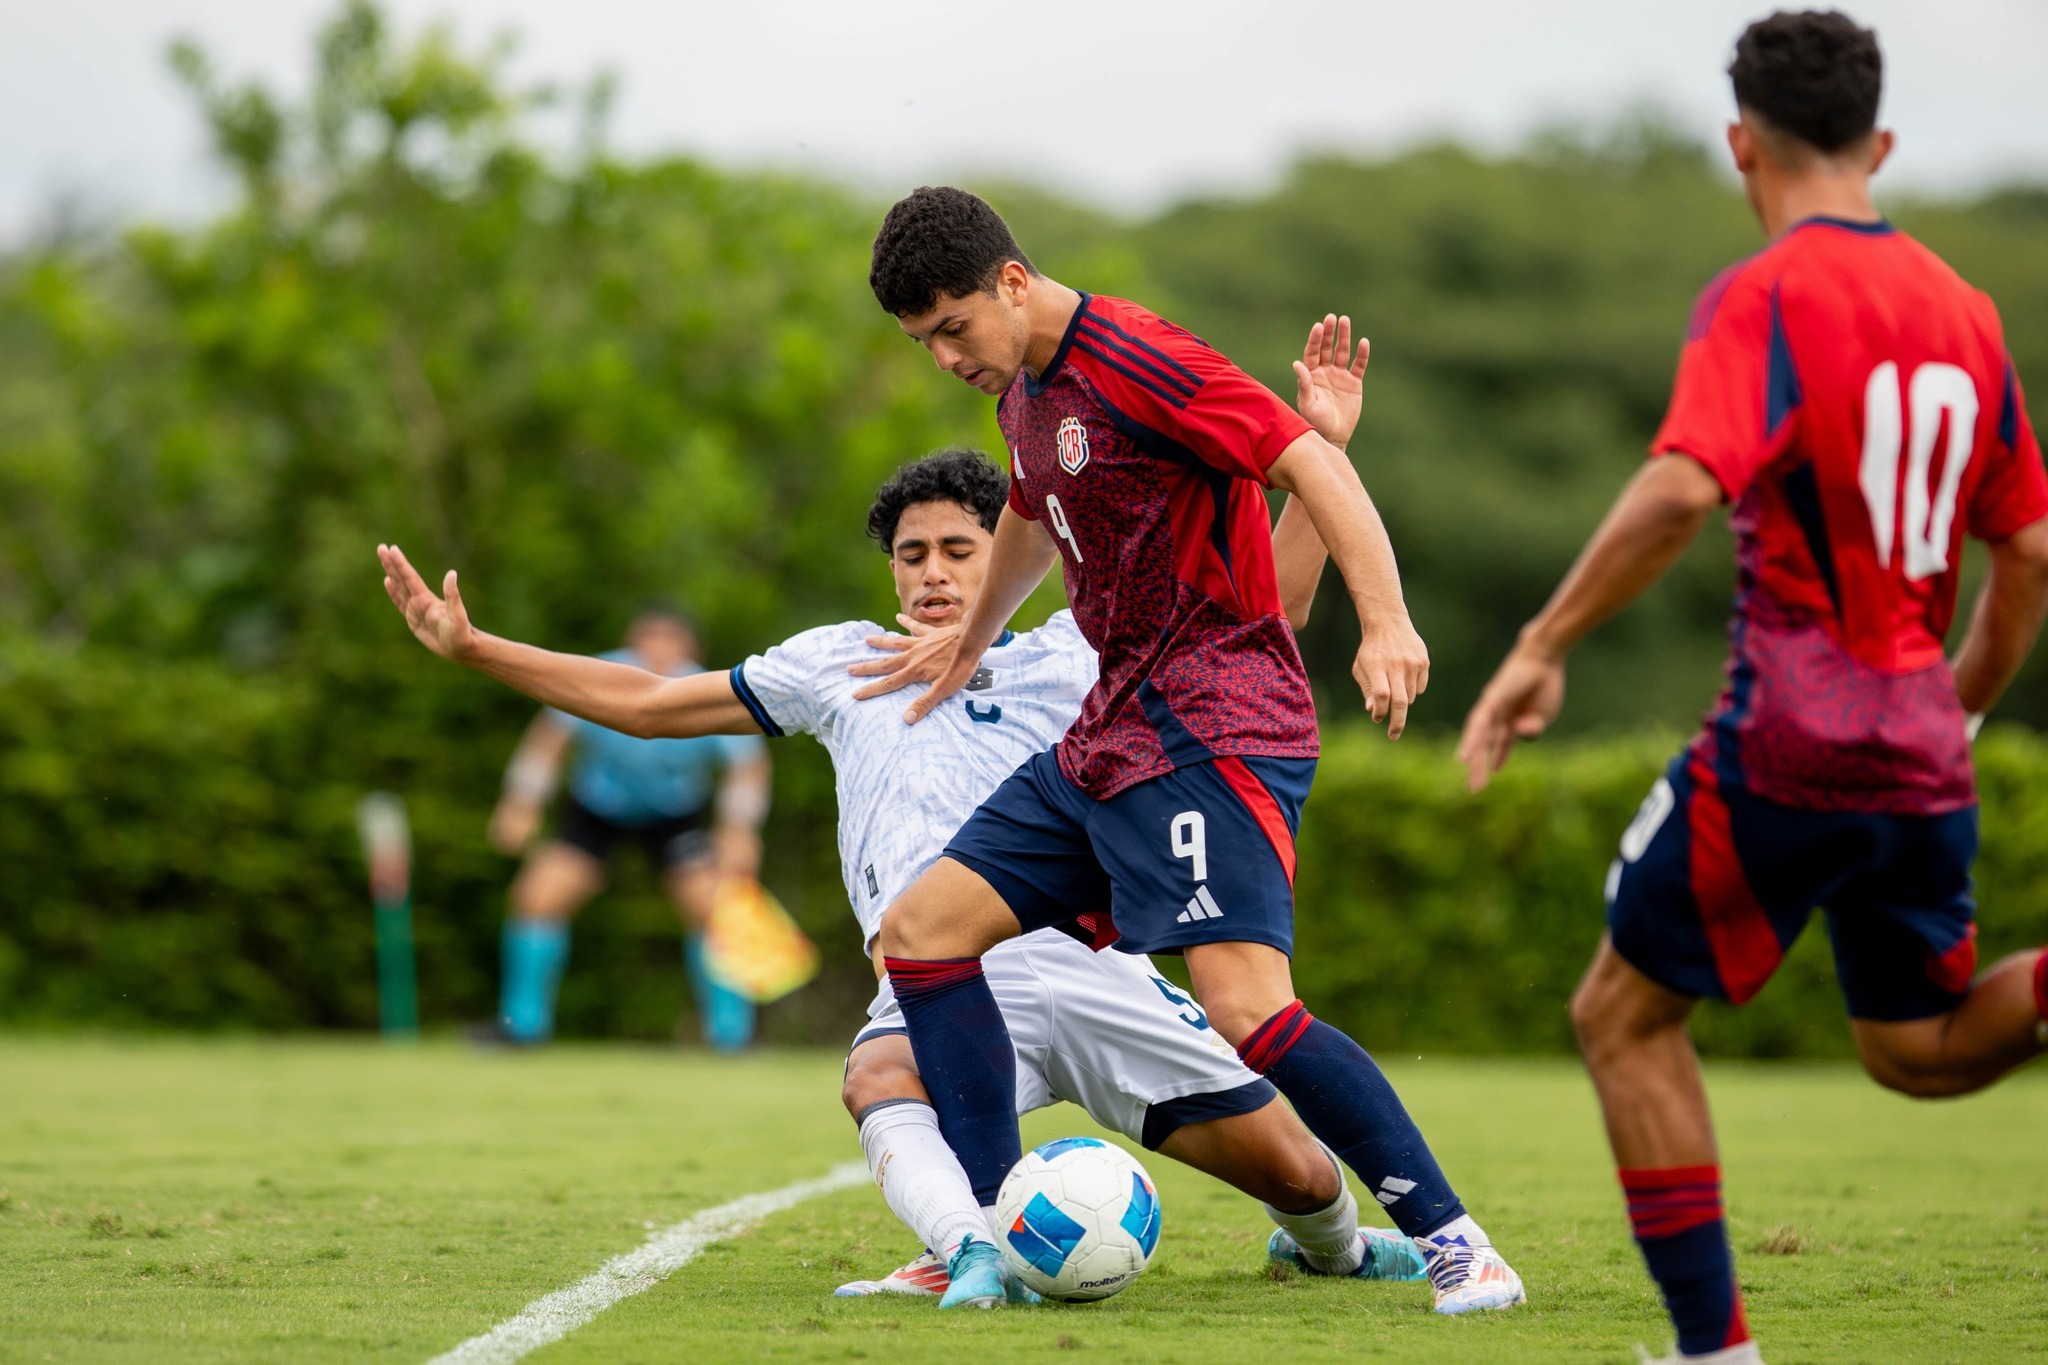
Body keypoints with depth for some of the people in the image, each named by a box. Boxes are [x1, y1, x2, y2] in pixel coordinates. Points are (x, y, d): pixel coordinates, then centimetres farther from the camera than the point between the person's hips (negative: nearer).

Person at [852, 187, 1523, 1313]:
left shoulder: (1132, 361, -14)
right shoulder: (1024, 391, 16)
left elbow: (1312, 464, -20)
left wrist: (1385, 622, -32)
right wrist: (972, 641, 53)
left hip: (1212, 731, -10)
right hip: (1108, 734, 10)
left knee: (1247, 1009, -24)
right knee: (919, 931, 6)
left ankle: (1454, 1245, -17)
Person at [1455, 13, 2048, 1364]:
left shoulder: (1764, 298, -10)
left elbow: (1681, 491, -25)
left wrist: (1543, 647, -18)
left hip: (1786, 741, -6)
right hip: (1922, 753, 7)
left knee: (1625, 1015, 8)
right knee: (1919, 1046, 20)